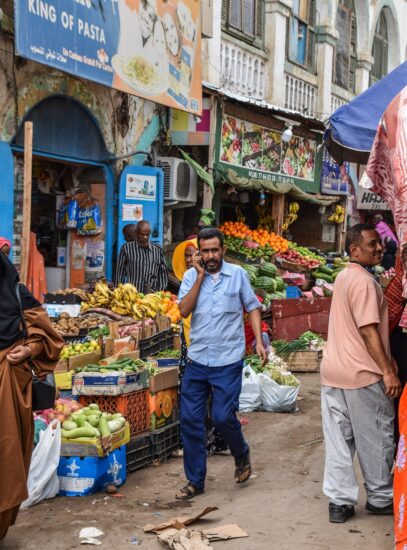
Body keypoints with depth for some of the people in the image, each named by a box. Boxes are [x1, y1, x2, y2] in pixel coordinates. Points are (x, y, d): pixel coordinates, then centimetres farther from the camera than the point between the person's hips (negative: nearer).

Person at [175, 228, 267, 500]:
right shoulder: (191, 276, 4)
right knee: (190, 419, 3)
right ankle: (195, 480, 16)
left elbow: (253, 308, 6)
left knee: (223, 417, -6)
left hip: (228, 360, -3)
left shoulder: (237, 274, 0)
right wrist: (200, 276, -11)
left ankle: (242, 455, 27)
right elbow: (184, 311, -8)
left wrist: (259, 341, -4)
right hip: (197, 359, 3)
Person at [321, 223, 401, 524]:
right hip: (363, 374, -8)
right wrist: (388, 371, -18)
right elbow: (368, 331, -21)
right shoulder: (364, 281, -16)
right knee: (376, 439, 7)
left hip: (333, 372, 8)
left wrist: (386, 359, 23)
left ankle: (339, 502, 11)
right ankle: (381, 498, 19)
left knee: (339, 440, 8)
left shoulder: (344, 276, 13)